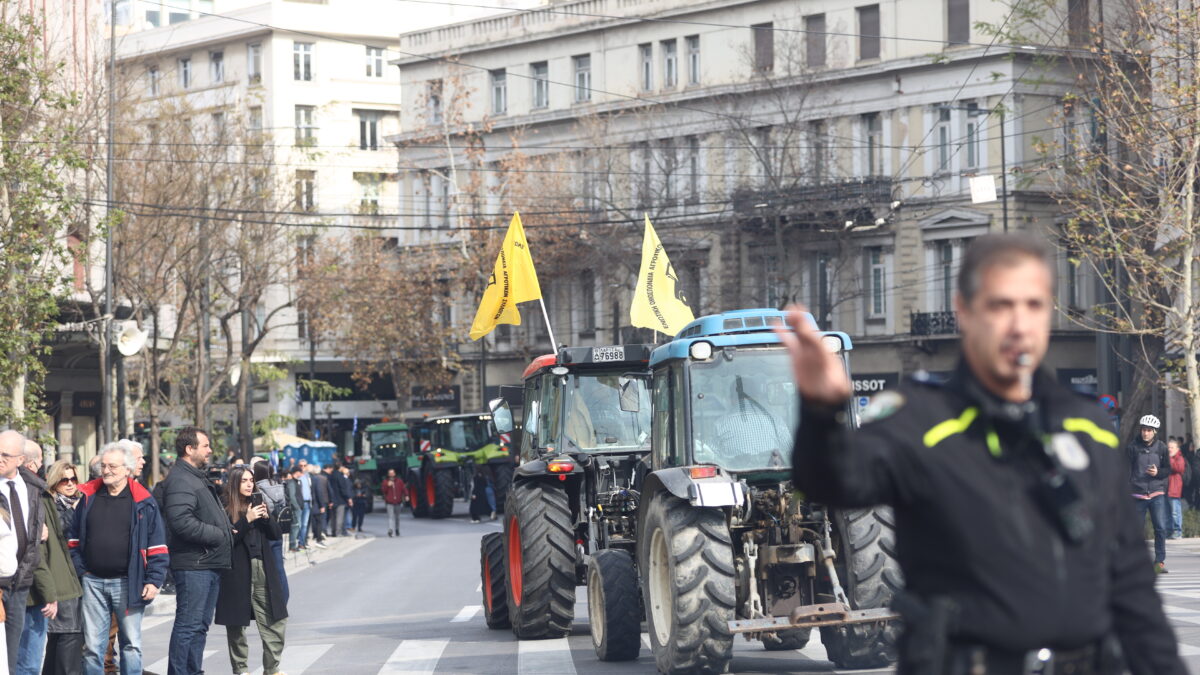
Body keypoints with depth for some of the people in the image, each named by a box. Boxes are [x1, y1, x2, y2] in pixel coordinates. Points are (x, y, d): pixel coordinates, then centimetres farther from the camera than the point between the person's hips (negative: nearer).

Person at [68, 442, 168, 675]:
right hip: (93, 581, 3)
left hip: (128, 584, -2)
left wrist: (153, 580, -8)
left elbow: (157, 546, -1)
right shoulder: (89, 497, 8)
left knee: (131, 644, 4)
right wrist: (78, 570, 5)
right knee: (92, 645, 4)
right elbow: (74, 539, 16)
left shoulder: (143, 502, -1)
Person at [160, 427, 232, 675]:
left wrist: (225, 531, 13)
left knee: (200, 625, 15)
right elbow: (181, 522, -26)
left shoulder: (197, 478, 21)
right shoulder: (180, 480, -14)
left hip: (209, 564, 11)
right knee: (189, 624, -9)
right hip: (193, 565, -11)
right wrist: (217, 535, -18)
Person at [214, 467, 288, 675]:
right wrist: (246, 520, -19)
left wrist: (267, 517, -6)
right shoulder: (225, 510, -4)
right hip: (237, 574, -5)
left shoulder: (258, 505, 14)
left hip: (264, 572, 5)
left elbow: (277, 535, 12)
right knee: (237, 625, 0)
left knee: (276, 622, 1)